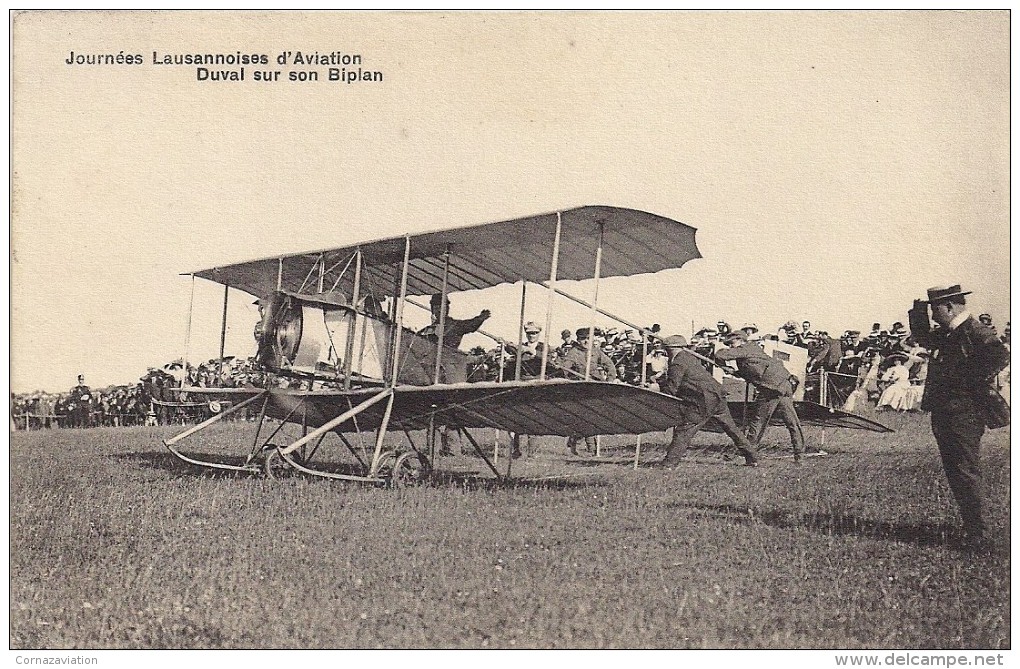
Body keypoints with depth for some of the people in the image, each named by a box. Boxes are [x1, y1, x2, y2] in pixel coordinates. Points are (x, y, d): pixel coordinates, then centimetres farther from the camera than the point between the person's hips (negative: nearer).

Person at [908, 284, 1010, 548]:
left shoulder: (976, 332, -13)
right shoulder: (945, 334, 13)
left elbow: (1000, 356, -25)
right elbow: (922, 338, 30)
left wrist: (975, 383, -19)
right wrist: (918, 313, 14)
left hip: (965, 414, -9)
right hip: (942, 414, 9)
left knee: (966, 473, -6)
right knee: (953, 472, 14)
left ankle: (975, 535, 0)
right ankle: (968, 526, 24)